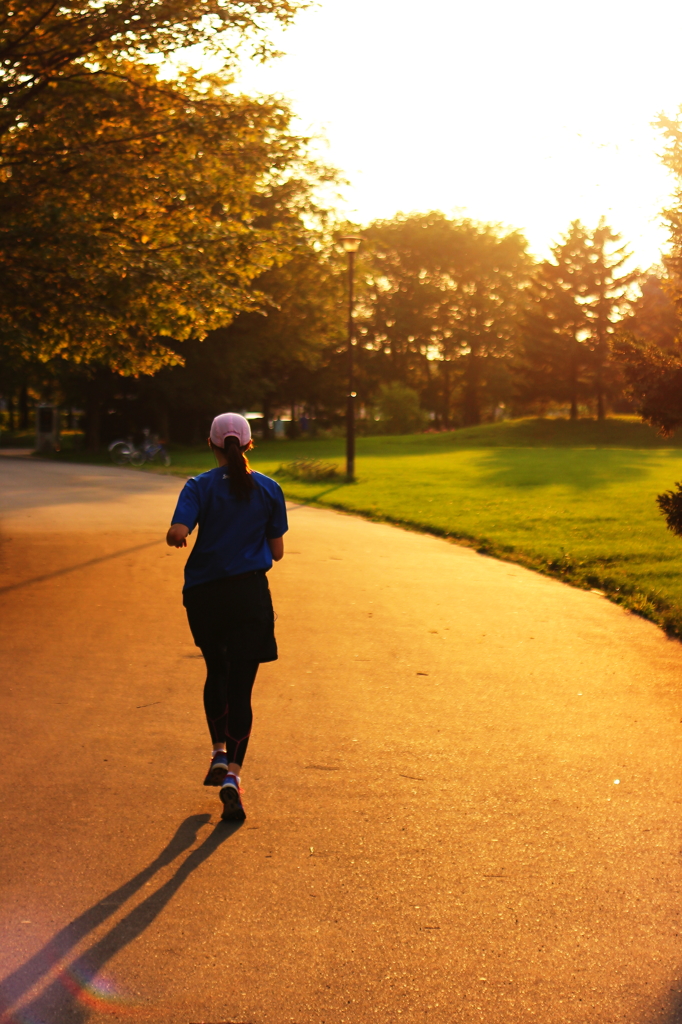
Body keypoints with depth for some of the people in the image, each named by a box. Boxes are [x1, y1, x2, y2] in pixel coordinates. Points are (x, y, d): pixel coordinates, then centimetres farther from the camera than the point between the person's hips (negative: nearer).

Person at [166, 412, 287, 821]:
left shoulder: (199, 487, -4)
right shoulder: (269, 490, 1)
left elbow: (177, 534, -18)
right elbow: (277, 552, 4)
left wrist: (178, 537, 5)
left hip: (204, 595, 1)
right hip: (249, 594, 0)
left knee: (216, 673, 25)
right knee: (240, 687, -1)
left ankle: (220, 753, 25)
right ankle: (233, 774, -13)